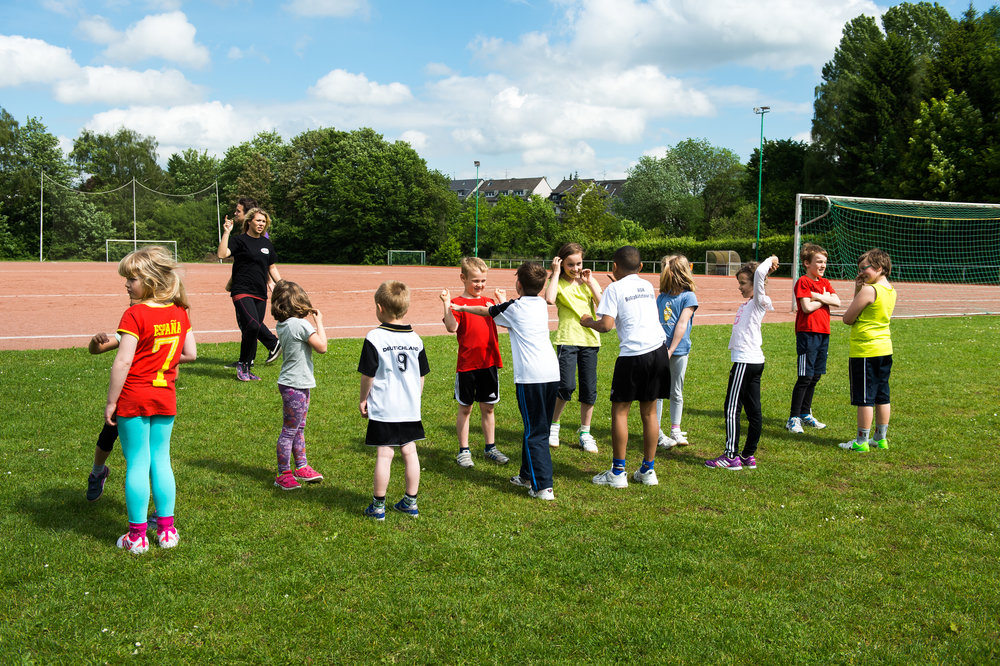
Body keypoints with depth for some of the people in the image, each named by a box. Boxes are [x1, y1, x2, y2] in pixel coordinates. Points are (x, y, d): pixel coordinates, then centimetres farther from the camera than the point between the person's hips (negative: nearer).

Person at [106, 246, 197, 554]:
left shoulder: (135, 315, -16)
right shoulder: (179, 313, 3)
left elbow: (123, 362, -18)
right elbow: (190, 354, 7)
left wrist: (111, 402, -12)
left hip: (134, 398, -5)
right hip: (165, 398, 5)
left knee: (137, 463, 2)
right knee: (161, 460, 14)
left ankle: (137, 536, 10)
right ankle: (166, 529, 19)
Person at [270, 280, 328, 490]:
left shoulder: (283, 325, 6)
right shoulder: (300, 324, -20)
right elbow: (322, 346, -17)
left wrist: (313, 327, 10)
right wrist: (319, 322, -9)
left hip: (299, 384, 9)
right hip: (295, 385, -9)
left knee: (299, 428, 19)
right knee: (289, 430, 0)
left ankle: (301, 468, 31)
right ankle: (283, 474, 8)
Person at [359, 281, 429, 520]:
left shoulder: (374, 337, -11)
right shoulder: (415, 338, 4)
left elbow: (368, 375, -9)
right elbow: (421, 375, 11)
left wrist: (363, 399, 5)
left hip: (383, 408, -4)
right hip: (410, 407, 4)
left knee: (384, 455, 0)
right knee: (409, 452, 11)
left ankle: (378, 506, 8)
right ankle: (411, 502, 19)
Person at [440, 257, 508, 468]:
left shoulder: (489, 302, 10)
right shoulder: (457, 303, -6)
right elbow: (451, 327, -22)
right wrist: (446, 303, -29)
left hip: (489, 362, 4)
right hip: (467, 364, -4)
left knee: (488, 407, 13)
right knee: (465, 407, 7)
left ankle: (490, 448, 24)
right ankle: (464, 451, 16)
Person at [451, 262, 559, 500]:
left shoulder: (513, 308, -1)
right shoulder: (541, 304, 15)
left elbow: (485, 311, 17)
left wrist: (460, 308, 34)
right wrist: (505, 302, 53)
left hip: (530, 376, -7)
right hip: (552, 372, 7)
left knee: (535, 433, -4)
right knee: (540, 429, 17)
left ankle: (543, 487, -8)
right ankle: (528, 476, 30)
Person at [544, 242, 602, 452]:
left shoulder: (588, 281, 12)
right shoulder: (558, 282, 2)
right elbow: (549, 299, -21)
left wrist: (590, 282, -3)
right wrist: (556, 273, -12)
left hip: (590, 339, 4)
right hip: (567, 339, -3)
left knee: (589, 388, 4)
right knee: (566, 386, -15)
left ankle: (585, 432, 19)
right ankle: (553, 424, 10)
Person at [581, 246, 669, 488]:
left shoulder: (614, 289, -3)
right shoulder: (648, 286, 15)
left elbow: (606, 325, -13)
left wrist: (588, 322, 9)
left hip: (632, 353, -6)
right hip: (658, 350, 6)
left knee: (620, 411, 5)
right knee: (649, 411, 13)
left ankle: (618, 472, 6)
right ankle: (648, 470, 18)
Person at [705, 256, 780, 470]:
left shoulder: (759, 301, -11)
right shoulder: (746, 303, 15)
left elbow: (759, 273, -23)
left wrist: (770, 260, -9)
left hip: (746, 361, -10)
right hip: (754, 361, 10)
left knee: (732, 409, -7)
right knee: (753, 410, 10)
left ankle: (731, 456, -6)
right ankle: (749, 455, 15)